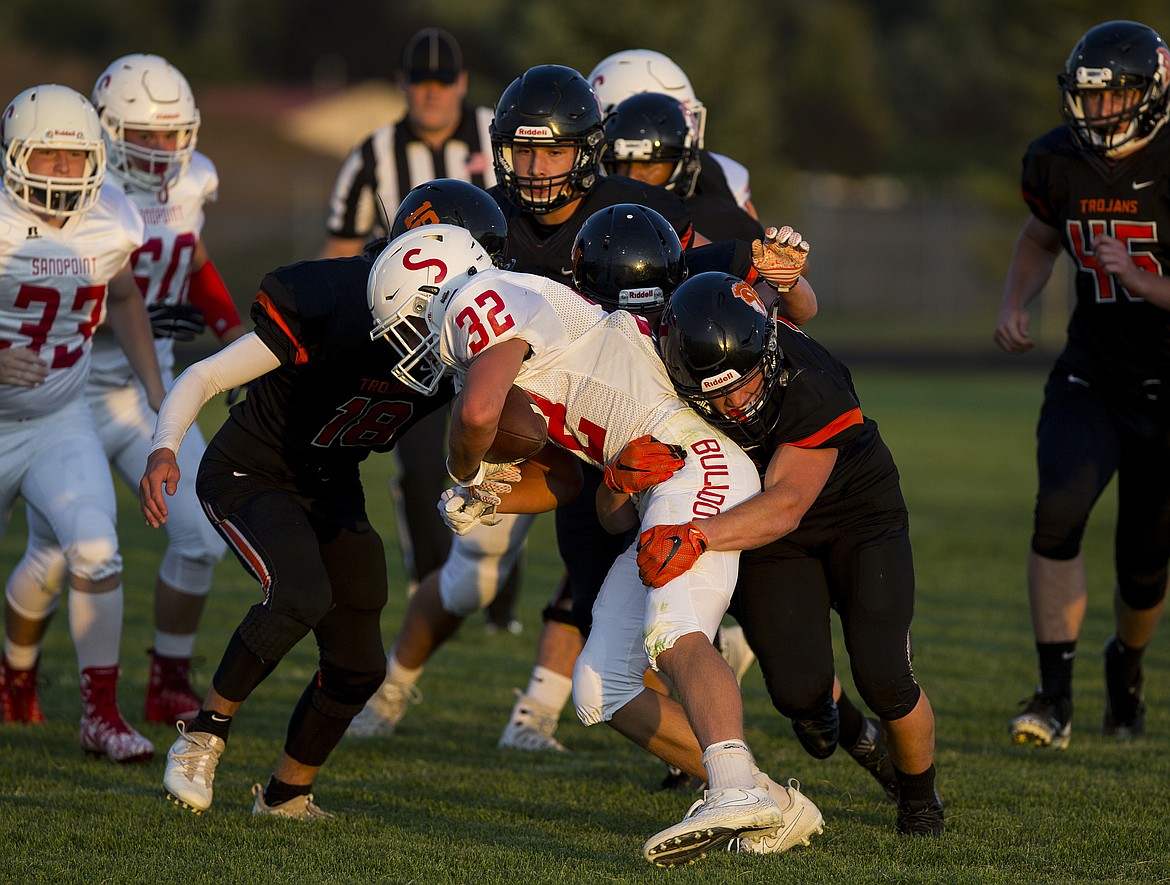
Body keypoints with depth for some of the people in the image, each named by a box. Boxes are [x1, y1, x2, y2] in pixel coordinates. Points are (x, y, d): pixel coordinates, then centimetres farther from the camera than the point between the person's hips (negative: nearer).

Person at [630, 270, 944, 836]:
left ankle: (920, 795, 16)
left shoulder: (811, 385, -36)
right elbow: (613, 512, -17)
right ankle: (816, 704, 25)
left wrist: (695, 536, -56)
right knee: (799, 686, -17)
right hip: (766, 538, 2)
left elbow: (785, 505, -41)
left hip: (858, 515, -2)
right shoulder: (667, 395, -24)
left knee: (882, 677, -17)